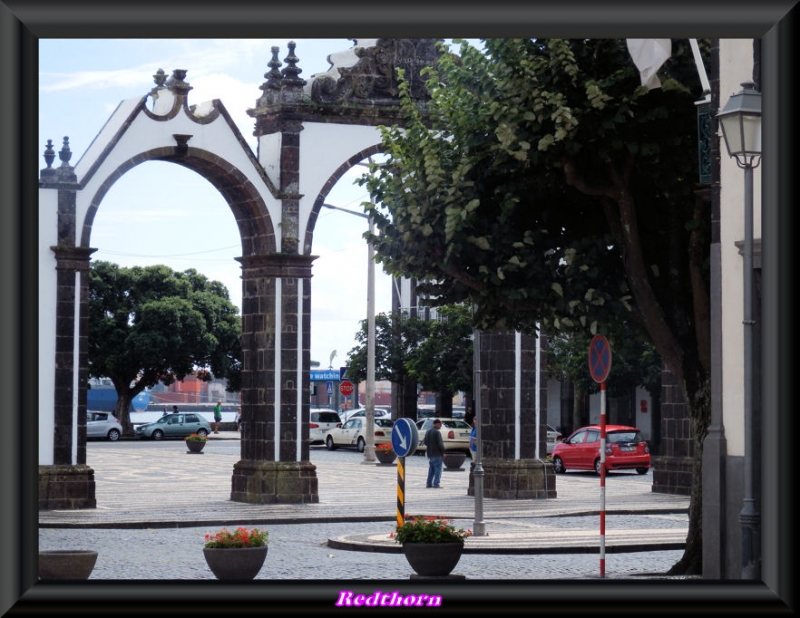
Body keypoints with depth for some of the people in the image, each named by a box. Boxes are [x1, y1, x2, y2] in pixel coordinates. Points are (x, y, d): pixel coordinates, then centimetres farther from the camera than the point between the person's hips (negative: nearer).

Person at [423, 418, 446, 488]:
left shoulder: (428, 432, 10)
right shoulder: (437, 432, -15)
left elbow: (424, 442, 16)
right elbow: (440, 443, -18)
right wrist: (443, 452, -9)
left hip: (430, 453, 8)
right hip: (437, 453, -8)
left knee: (431, 469, 15)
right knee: (437, 469, -4)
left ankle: (428, 483, 14)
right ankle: (436, 484, -8)